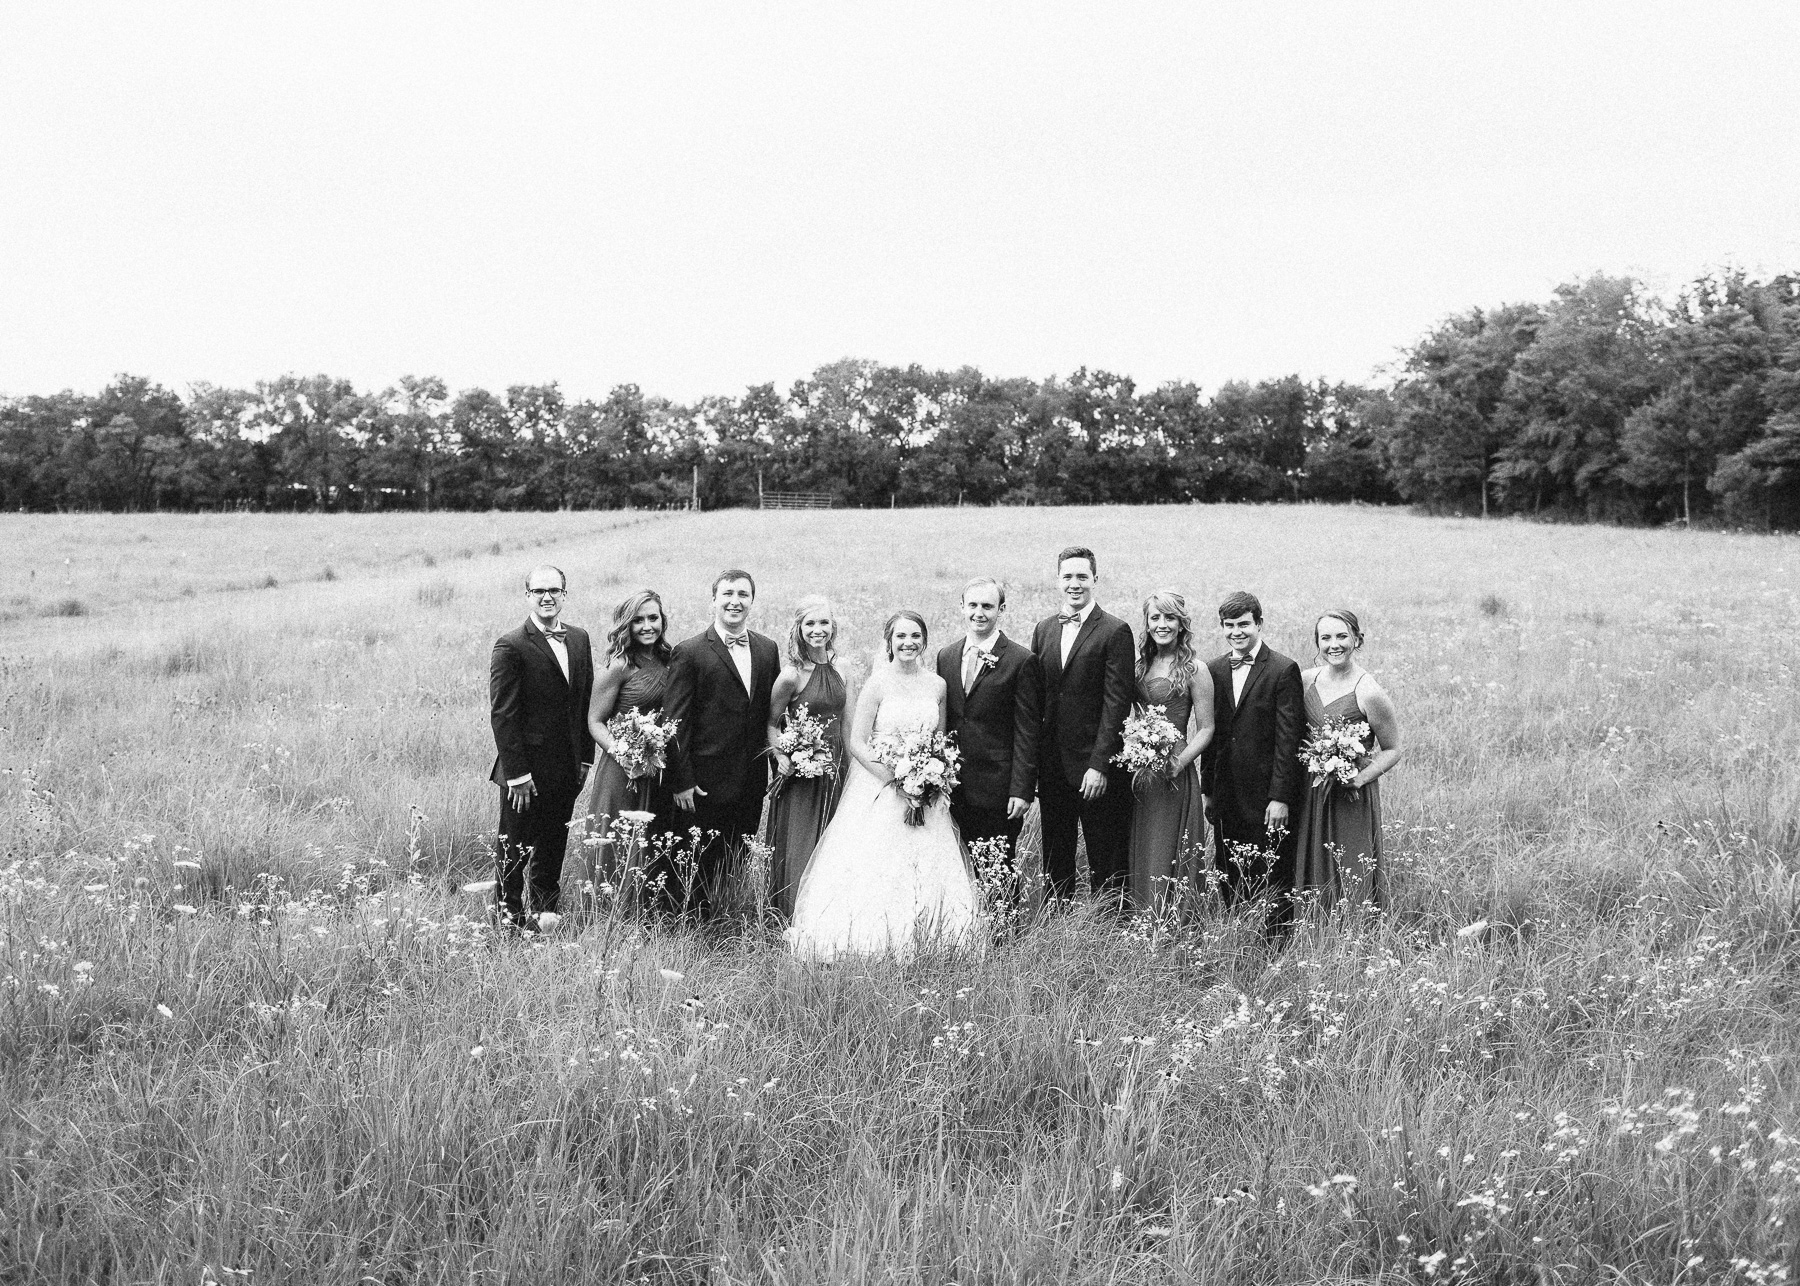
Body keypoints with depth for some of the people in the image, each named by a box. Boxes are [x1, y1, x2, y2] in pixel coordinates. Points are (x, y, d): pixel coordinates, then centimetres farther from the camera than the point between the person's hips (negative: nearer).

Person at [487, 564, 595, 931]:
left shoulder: (579, 640, 8)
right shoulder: (511, 646, -12)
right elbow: (502, 714, -14)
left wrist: (586, 758, 8)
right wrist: (517, 773, -16)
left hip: (567, 769, 6)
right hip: (525, 770, -6)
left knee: (553, 846, 15)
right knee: (515, 848, 7)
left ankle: (544, 912, 27)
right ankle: (509, 915, 21)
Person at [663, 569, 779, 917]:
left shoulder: (768, 649, 9)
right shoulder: (689, 652, -8)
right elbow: (675, 722, -9)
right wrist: (681, 781, -12)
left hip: (752, 783, 5)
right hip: (706, 782, -4)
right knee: (703, 866, 4)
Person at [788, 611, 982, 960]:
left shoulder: (937, 685, 5)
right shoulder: (878, 683, -8)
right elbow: (857, 743, -10)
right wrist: (896, 777, -17)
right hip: (878, 791, -4)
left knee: (931, 876, 3)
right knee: (873, 875, -7)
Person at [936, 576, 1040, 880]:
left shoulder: (1021, 661, -6)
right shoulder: (946, 656, 10)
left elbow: (1027, 731, -8)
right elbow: (941, 721, 14)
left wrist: (1022, 790, -12)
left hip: (999, 787, -4)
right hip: (955, 788, 4)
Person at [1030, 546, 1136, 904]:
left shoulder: (1115, 632, -7)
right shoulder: (1044, 629, 11)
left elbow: (1116, 702, -12)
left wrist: (1100, 764, -17)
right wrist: (1032, 761, 6)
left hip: (1096, 767, -6)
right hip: (1051, 764, 6)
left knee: (1106, 864, 2)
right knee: (1055, 860, 13)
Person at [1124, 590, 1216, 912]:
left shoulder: (1195, 670, -6)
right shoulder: (1139, 664, 10)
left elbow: (1205, 729, -6)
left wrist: (1179, 762, -19)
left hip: (1173, 778, -5)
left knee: (1165, 859, -2)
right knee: (1139, 859, 10)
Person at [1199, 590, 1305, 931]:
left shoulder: (1283, 670, -7)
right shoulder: (1214, 670, 10)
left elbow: (1287, 739, -10)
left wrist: (1280, 797, -14)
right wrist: (1206, 789, 10)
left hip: (1267, 798, -5)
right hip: (1226, 798, 5)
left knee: (1273, 877, 1)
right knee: (1229, 879, 9)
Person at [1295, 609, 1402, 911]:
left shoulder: (1369, 693, -15)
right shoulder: (1307, 680, 2)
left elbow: (1392, 751, -8)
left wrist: (1359, 779, -20)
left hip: (1352, 799, -6)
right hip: (1311, 795, 6)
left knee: (1352, 882, 1)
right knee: (1314, 878, 13)